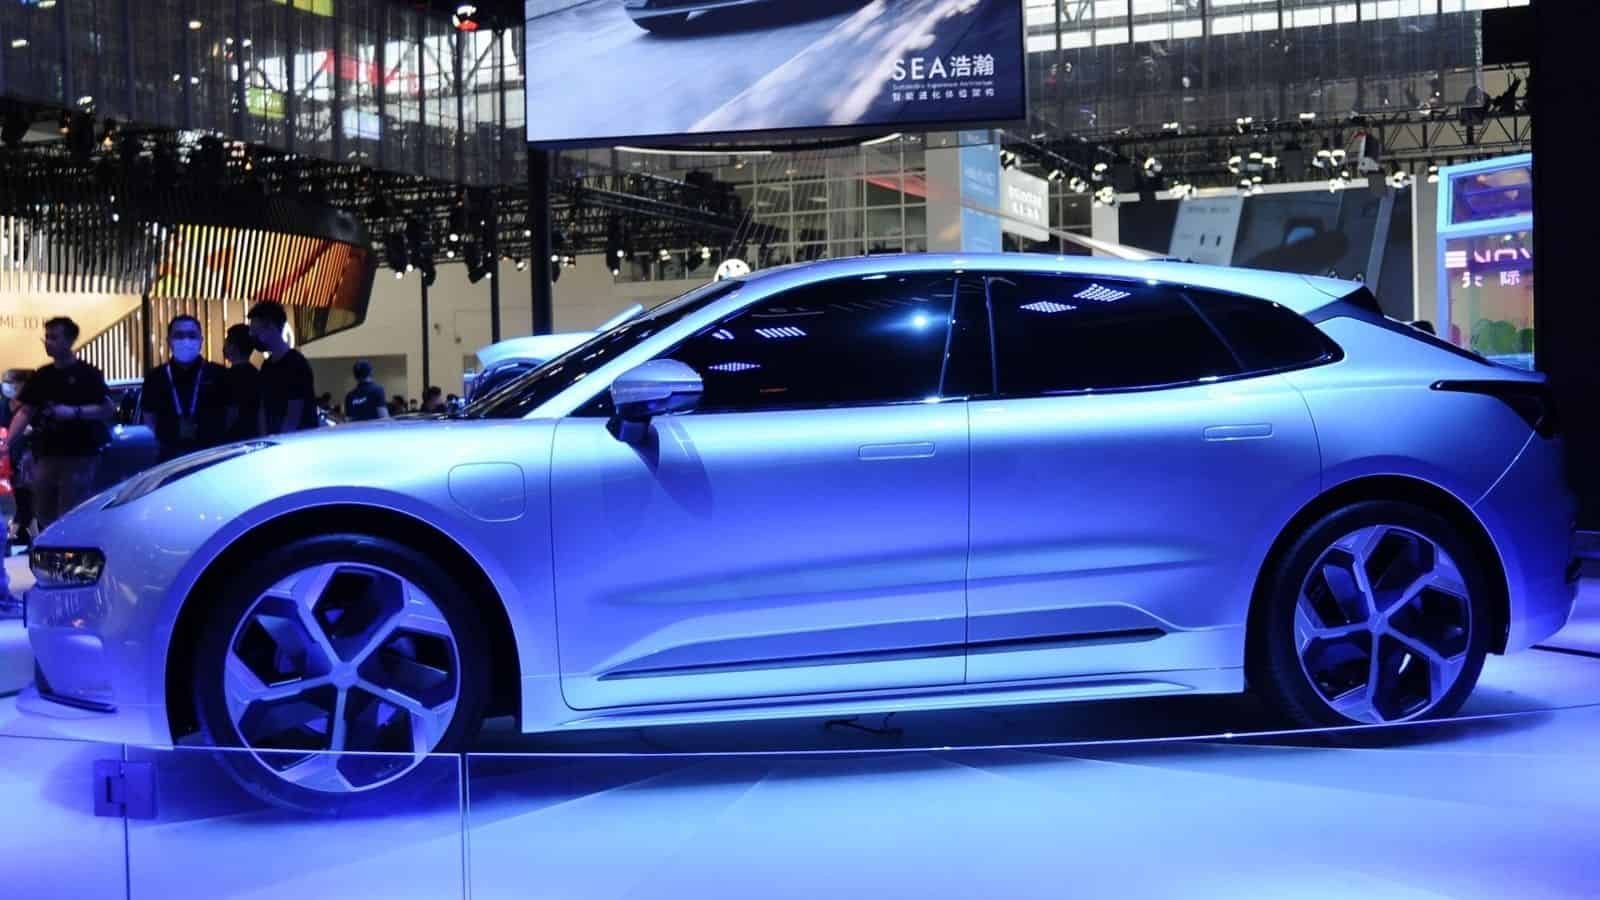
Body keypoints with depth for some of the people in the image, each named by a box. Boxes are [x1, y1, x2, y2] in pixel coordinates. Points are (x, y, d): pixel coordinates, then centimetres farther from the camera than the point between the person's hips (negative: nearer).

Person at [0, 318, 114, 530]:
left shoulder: (87, 374, -4)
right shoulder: (41, 376, 13)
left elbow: (108, 410, -8)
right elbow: (25, 412, 13)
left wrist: (73, 412, -20)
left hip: (79, 457, -6)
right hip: (46, 456, 6)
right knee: (44, 516, 11)